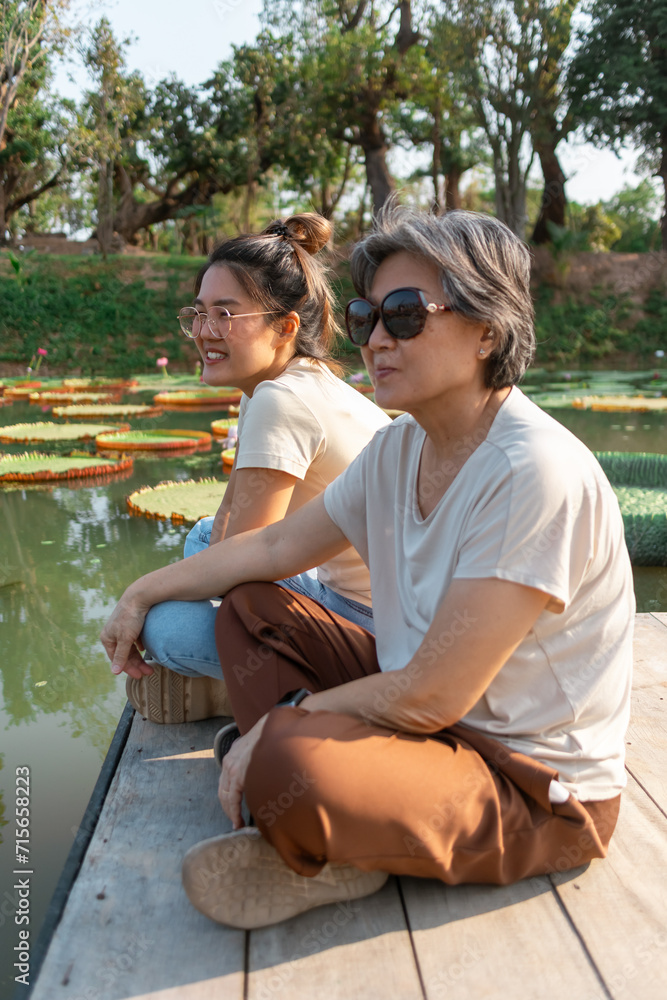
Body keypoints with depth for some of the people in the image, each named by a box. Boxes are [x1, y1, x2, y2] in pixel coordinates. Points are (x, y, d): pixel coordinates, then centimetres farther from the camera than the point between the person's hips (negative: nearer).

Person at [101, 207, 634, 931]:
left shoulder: (536, 475, -27)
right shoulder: (399, 448, 0)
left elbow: (433, 695, -26)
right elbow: (277, 547, 13)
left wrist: (282, 720, -13)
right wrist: (145, 592, 13)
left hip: (536, 790, -9)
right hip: (426, 706, 9)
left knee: (288, 758, -35)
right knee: (249, 608, 8)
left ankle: (328, 859, 0)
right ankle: (325, 849, -3)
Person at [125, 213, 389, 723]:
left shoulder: (281, 401, -24)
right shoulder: (285, 386, 4)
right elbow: (231, 524, 10)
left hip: (374, 625, -10)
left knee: (165, 625, -19)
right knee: (202, 536, 21)